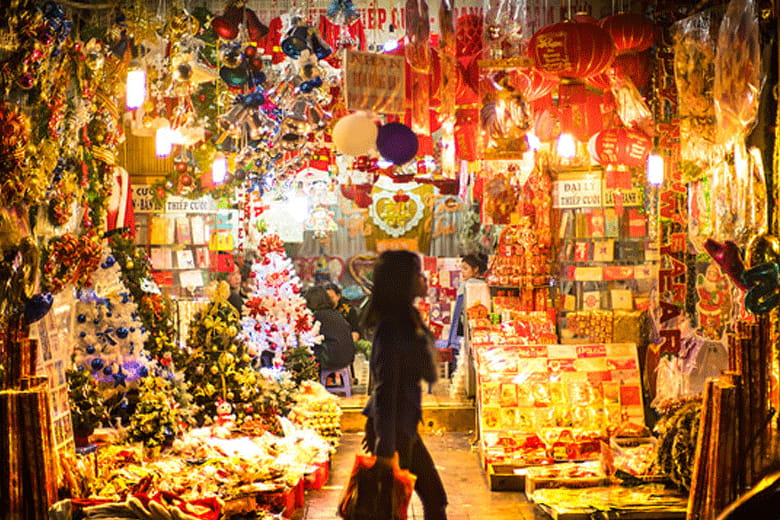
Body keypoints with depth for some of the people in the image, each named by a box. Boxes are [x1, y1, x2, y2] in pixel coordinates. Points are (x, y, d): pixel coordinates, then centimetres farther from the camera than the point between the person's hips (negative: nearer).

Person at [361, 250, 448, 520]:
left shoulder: (410, 318, 8)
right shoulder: (391, 327, -21)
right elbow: (385, 389, -22)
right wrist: (387, 448, -22)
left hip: (406, 426, 10)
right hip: (394, 428, -10)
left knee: (435, 498, 17)